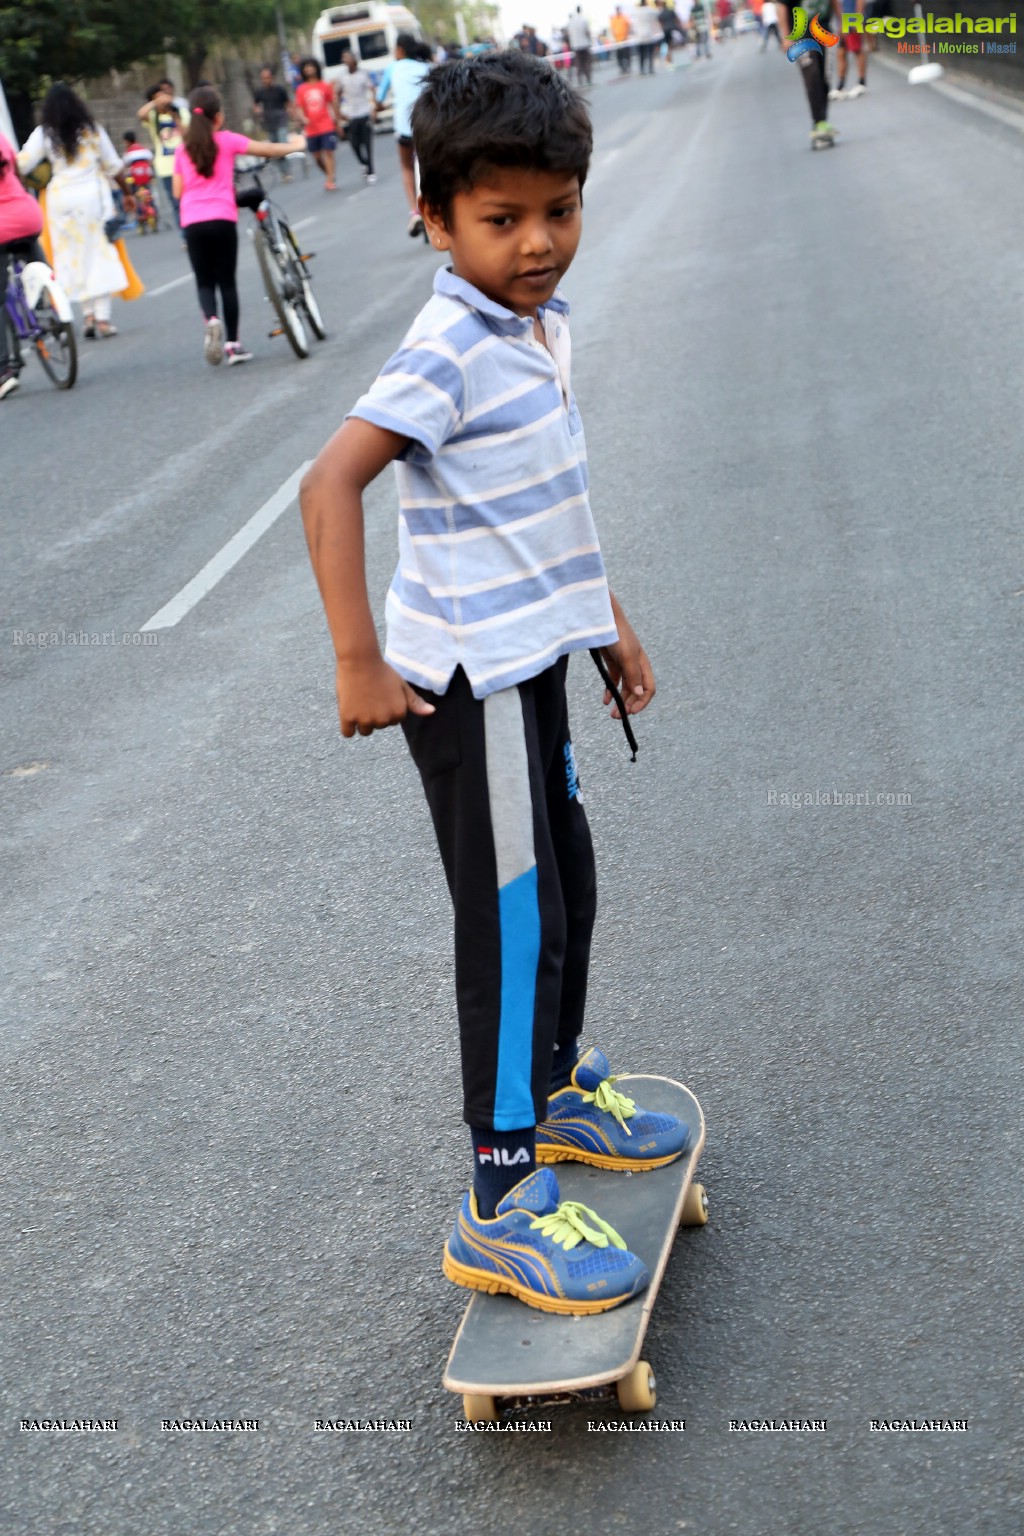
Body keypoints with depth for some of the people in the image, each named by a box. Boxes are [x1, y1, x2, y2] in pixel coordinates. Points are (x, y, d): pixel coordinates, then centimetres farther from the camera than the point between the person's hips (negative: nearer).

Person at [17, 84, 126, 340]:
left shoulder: (44, 134, -1)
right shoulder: (92, 131, 2)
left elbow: (22, 165, -7)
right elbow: (113, 166, 8)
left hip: (61, 197, 0)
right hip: (92, 194, 0)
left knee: (72, 256, 9)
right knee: (100, 254, 3)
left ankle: (88, 314, 7)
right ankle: (102, 317, -1)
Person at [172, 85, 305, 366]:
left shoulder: (182, 149, 10)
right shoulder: (226, 141, 2)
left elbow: (178, 191, 9)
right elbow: (266, 150, 3)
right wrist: (294, 146, 19)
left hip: (192, 221, 2)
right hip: (221, 218, -2)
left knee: (204, 281, 10)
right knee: (226, 280, 8)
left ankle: (210, 318, -20)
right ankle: (233, 343, 8)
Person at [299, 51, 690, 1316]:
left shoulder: (543, 323, 9)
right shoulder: (451, 350, -20)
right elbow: (330, 483, -29)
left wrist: (604, 613, 21)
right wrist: (360, 662, -29)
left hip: (531, 658, 9)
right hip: (468, 682, -9)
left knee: (566, 890, 20)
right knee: (515, 923, -5)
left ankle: (557, 1090, 42)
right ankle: (502, 1207, 5)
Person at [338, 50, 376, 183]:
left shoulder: (363, 74, 0)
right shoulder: (342, 78, 5)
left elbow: (371, 91, -3)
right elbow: (337, 96, 13)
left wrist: (373, 109, -14)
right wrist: (340, 112, 4)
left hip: (365, 114, -2)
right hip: (350, 116, 2)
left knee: (368, 144, -4)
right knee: (355, 145, 1)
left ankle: (370, 173, 1)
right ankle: (365, 165, 27)